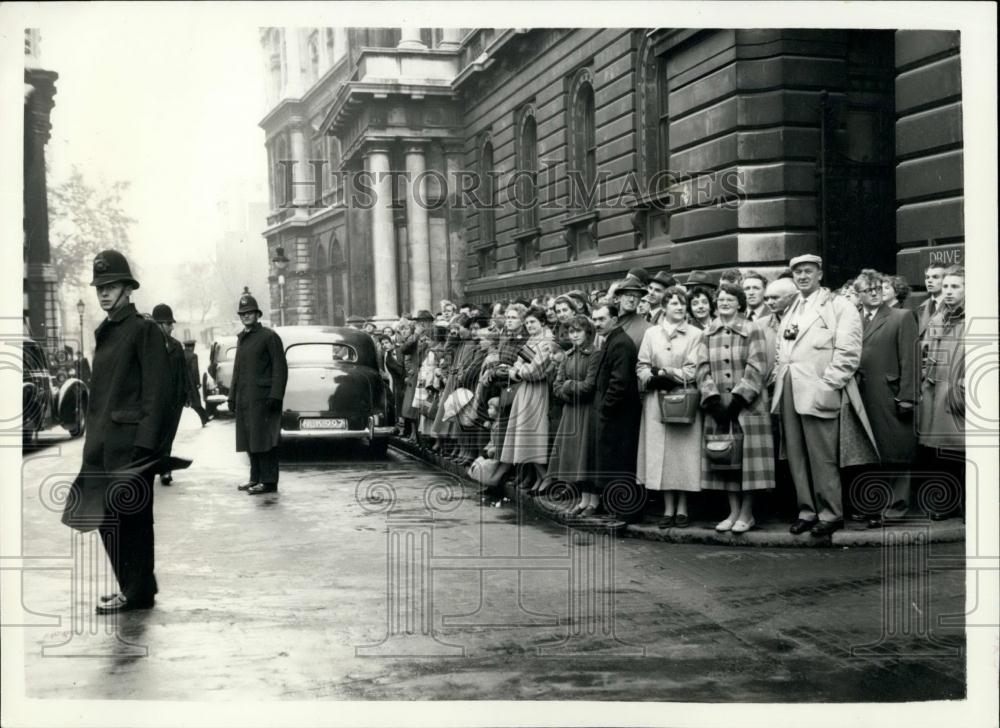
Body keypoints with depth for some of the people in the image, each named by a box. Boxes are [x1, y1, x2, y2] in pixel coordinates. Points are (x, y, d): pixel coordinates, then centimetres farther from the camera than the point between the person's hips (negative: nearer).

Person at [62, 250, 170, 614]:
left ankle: (137, 592, 8)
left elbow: (156, 392, -13)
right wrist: (93, 439, 13)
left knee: (129, 516, -2)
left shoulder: (144, 330, -8)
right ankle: (134, 586, 24)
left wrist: (146, 444, -19)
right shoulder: (104, 333, 16)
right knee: (106, 517, 12)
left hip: (131, 440, -8)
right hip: (103, 442, 8)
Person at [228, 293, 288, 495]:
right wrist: (232, 395, 18)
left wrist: (275, 396, -17)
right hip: (244, 399, 8)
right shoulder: (241, 338, 18)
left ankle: (269, 481, -5)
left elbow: (280, 368, -9)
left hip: (263, 397, -7)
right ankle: (256, 478, 19)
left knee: (264, 439, -8)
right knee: (250, 440, 11)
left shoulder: (269, 337, -5)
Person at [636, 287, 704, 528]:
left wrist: (662, 372, -10)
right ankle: (668, 508, 7)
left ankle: (682, 508, 8)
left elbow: (692, 372, -5)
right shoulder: (651, 334, 9)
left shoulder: (695, 334, 2)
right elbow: (641, 367, 6)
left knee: (684, 452, -1)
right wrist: (654, 379, -13)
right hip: (656, 401, 2)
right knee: (660, 453, 0)